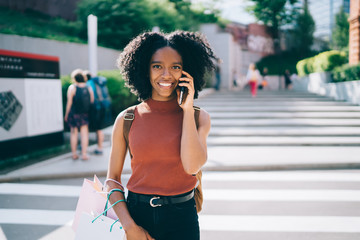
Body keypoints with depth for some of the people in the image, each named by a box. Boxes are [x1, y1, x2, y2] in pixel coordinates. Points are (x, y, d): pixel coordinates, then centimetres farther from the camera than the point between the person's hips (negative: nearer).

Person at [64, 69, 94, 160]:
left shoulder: (72, 88, -11)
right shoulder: (89, 88, -1)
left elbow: (69, 102, -10)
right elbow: (92, 101, 1)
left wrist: (66, 114, -1)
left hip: (73, 113, -2)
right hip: (84, 115, 2)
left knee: (74, 133, 9)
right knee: (84, 133, 7)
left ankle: (74, 154, 13)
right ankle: (84, 154, 6)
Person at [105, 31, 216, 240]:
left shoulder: (199, 117, -3)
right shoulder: (127, 120, -3)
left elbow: (192, 166, -18)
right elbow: (113, 178, 1)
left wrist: (187, 109, -14)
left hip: (181, 217, 0)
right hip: (137, 214, 0)